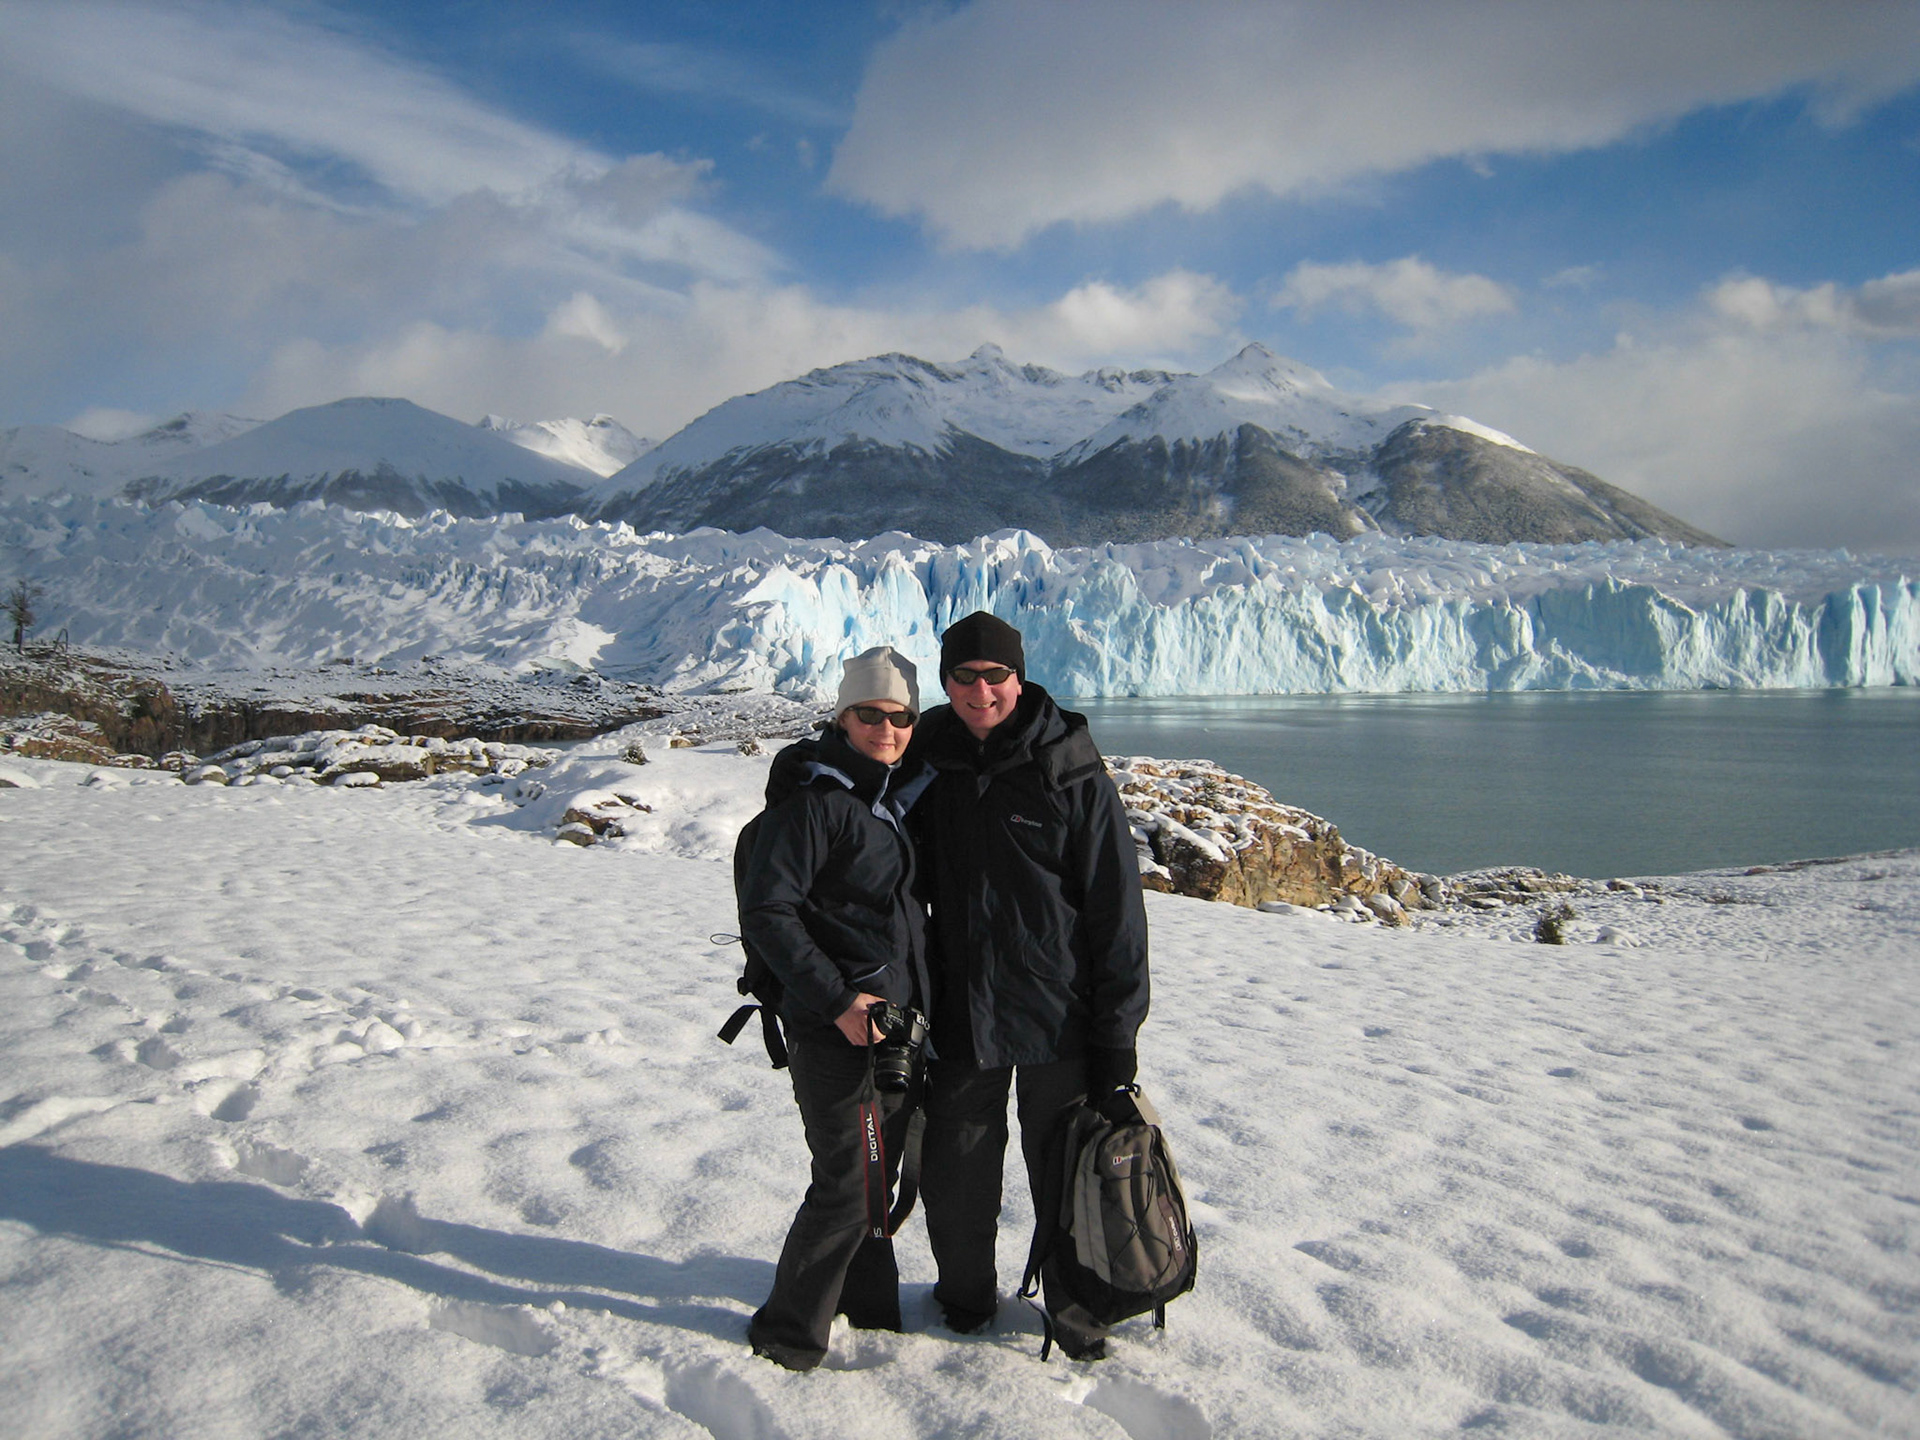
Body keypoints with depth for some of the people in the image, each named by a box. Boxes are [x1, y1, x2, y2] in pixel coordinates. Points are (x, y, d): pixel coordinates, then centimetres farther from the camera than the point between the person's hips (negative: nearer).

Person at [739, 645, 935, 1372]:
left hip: (897, 1021, 8)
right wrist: (837, 999, -21)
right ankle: (788, 1332, 16)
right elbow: (765, 913, -19)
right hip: (834, 1030, -7)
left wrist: (917, 999, 15)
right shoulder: (813, 800, -15)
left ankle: (867, 1300, 36)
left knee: (879, 1174, 18)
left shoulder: (903, 794, 9)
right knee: (846, 1185, -3)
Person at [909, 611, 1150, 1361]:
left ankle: (1076, 1306, 32)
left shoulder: (1071, 771, -9)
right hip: (957, 1013, 3)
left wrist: (1116, 1032, -9)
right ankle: (965, 1293, 37)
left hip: (1059, 1017, -3)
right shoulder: (926, 760, 1)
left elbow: (1116, 908, -7)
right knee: (954, 1172, 12)